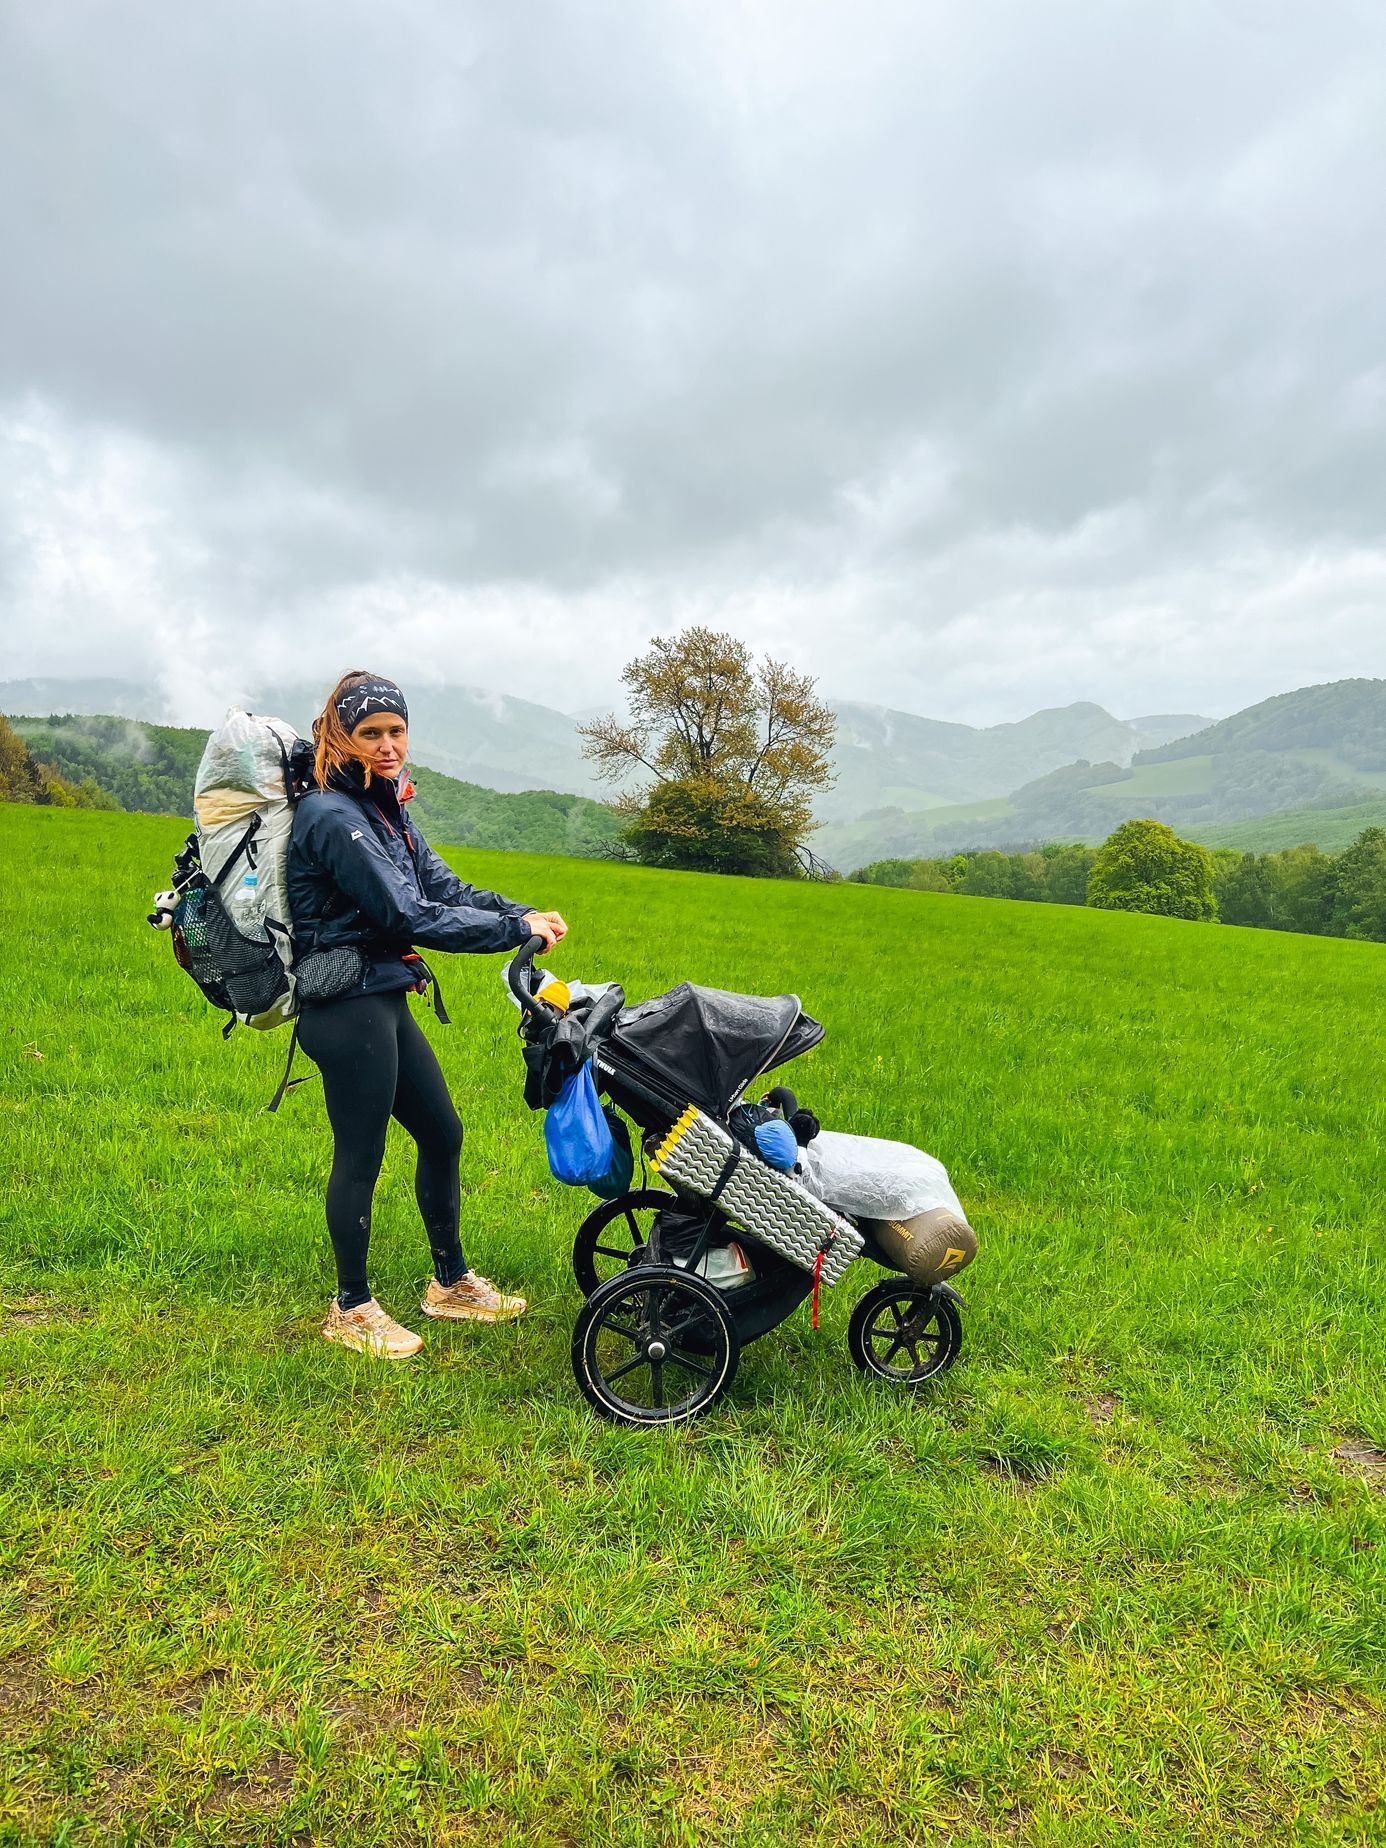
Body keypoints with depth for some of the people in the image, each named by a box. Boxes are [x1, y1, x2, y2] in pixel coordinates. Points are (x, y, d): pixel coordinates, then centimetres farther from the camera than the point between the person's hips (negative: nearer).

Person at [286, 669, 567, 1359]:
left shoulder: (384, 807, 11)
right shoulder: (332, 816, -18)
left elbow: (444, 886, 7)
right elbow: (409, 916, -23)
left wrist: (525, 912, -8)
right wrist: (516, 931, -18)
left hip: (384, 1004, 10)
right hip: (347, 1010, -9)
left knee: (442, 1134, 16)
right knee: (360, 1157, 3)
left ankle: (450, 1282, 32)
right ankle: (351, 1309, 24)